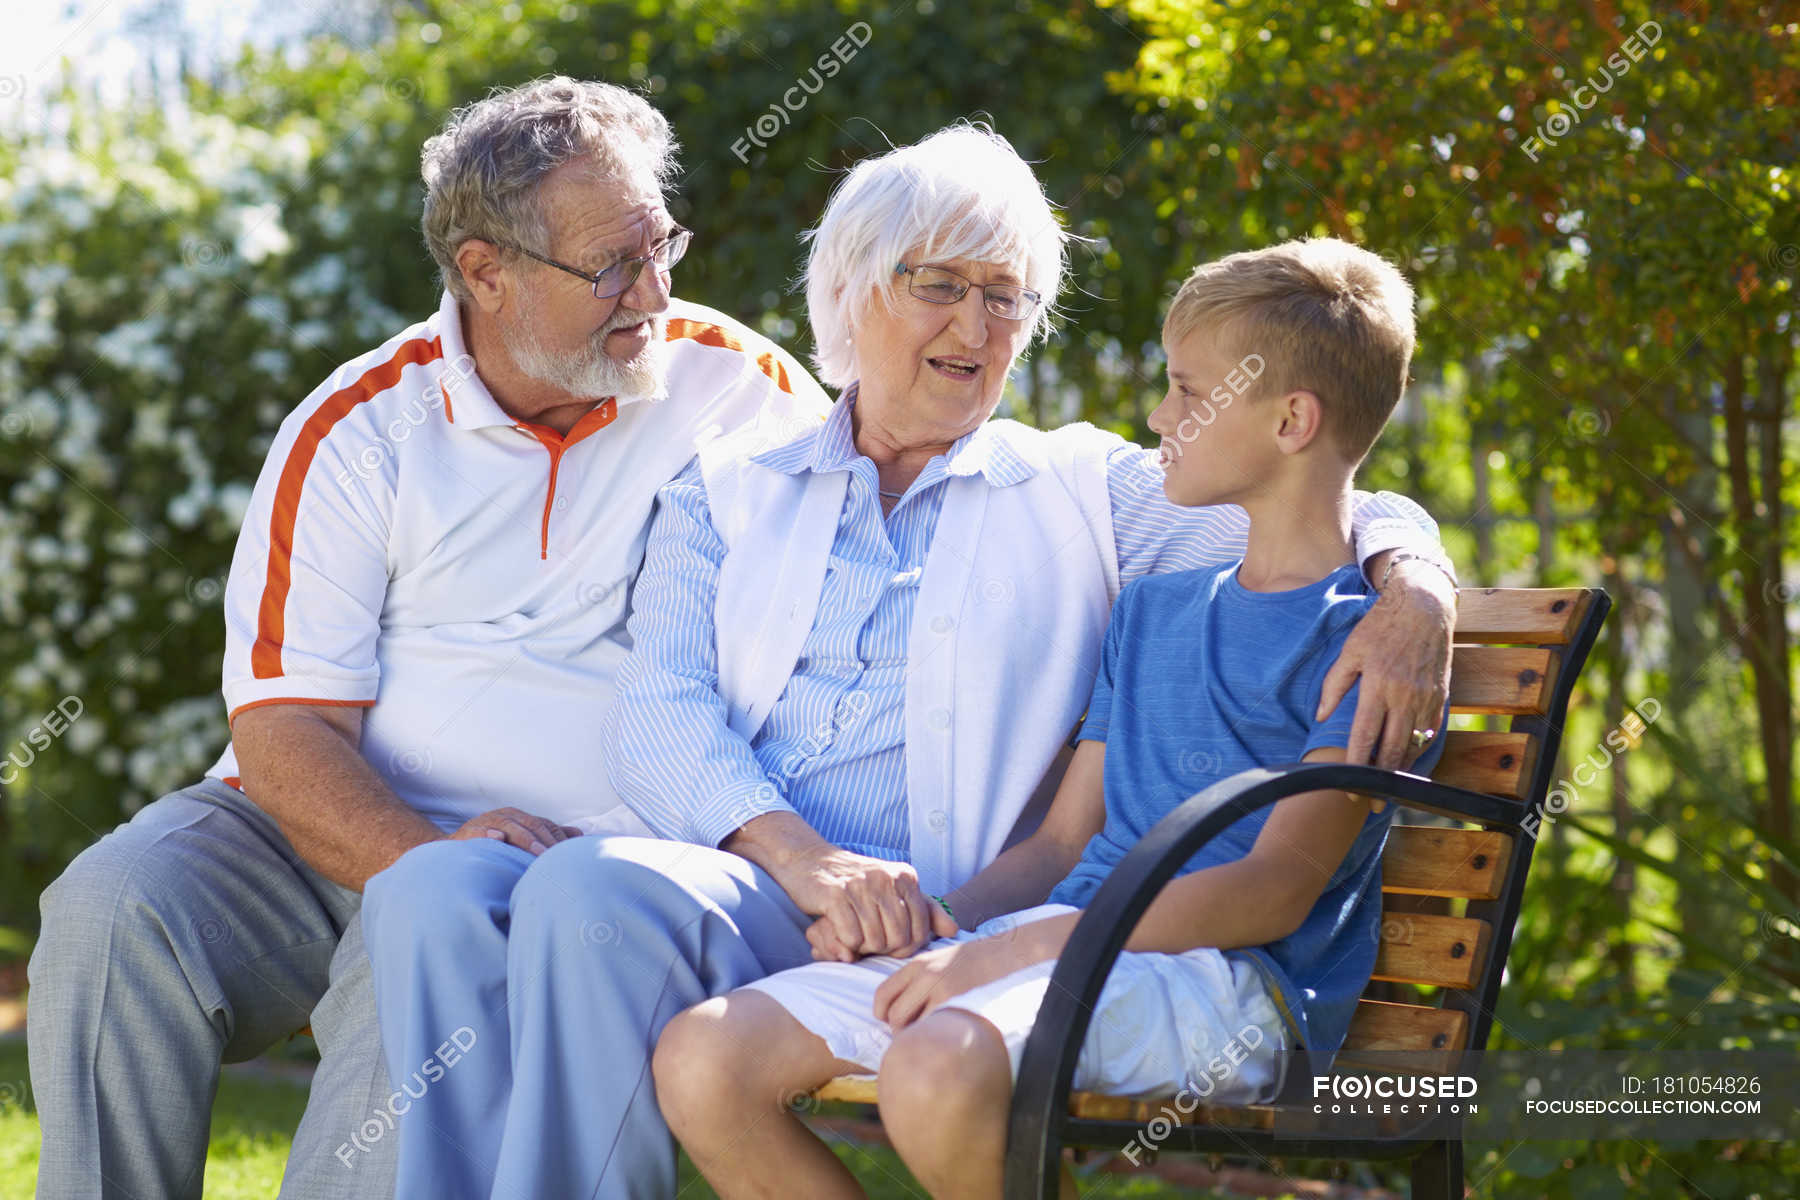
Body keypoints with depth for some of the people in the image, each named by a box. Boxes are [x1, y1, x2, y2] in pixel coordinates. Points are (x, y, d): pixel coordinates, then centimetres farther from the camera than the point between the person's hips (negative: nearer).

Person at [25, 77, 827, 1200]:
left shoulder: (744, 388, 3)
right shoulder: (359, 432, 1)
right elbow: (286, 729, -5)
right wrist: (424, 857, -25)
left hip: (560, 858, -2)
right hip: (329, 836, 2)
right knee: (110, 912, -25)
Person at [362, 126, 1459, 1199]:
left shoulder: (1083, 491, 17)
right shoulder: (731, 492, 21)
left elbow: (1336, 515, 14)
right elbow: (658, 712, 6)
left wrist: (1411, 590, -13)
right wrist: (802, 856, -14)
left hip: (911, 909, -3)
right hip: (720, 861, 3)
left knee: (598, 890, -33)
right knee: (434, 893, -29)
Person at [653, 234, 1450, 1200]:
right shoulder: (1150, 610, 26)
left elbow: (1276, 891, -12)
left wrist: (1011, 948, -18)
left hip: (1221, 979, -8)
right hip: (1052, 945, 8)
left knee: (938, 1067, -39)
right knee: (699, 1061, -12)